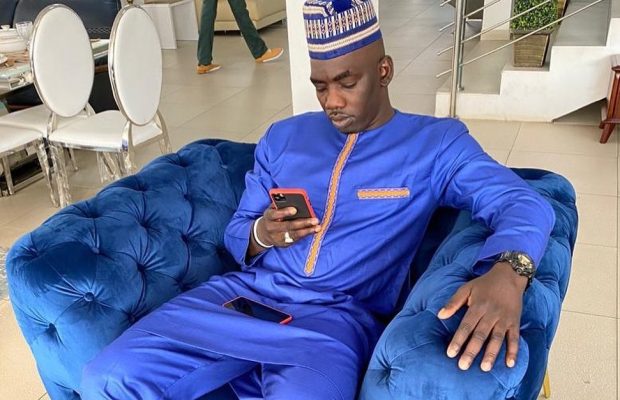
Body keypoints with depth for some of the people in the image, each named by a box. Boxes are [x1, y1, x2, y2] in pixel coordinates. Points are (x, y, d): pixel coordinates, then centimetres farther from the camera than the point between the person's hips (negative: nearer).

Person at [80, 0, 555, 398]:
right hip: (246, 292, 4)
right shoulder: (284, 136, 17)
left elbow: (525, 203, -8)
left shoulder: (435, 142, 6)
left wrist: (507, 271, -31)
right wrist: (260, 234, -7)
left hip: (337, 315, -3)